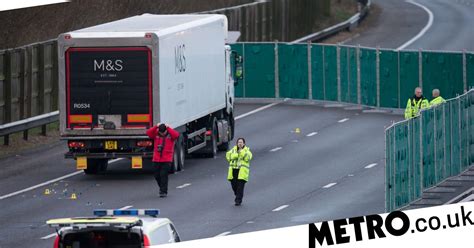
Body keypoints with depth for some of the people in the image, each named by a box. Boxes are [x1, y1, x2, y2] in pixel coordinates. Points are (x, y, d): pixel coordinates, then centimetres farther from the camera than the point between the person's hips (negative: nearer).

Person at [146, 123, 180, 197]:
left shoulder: (170, 134, -3)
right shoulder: (156, 134, 4)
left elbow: (176, 135, -23)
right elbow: (148, 133, -10)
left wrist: (168, 128, -21)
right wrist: (155, 127, -17)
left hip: (166, 160, -4)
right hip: (156, 160, 4)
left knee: (164, 175, -9)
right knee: (157, 176, 10)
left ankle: (164, 191, -3)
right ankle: (162, 188, 33)